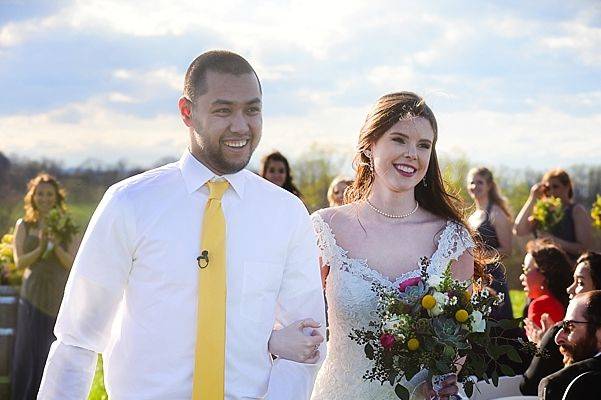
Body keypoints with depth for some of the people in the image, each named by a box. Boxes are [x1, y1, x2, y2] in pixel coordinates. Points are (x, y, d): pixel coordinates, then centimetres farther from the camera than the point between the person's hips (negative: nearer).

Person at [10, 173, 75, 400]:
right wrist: (40, 248, -18)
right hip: (33, 297, 0)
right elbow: (19, 262, -2)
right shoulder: (24, 225, 5)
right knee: (28, 353, -2)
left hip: (59, 298, 1)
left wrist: (56, 246, -18)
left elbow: (71, 264, -1)